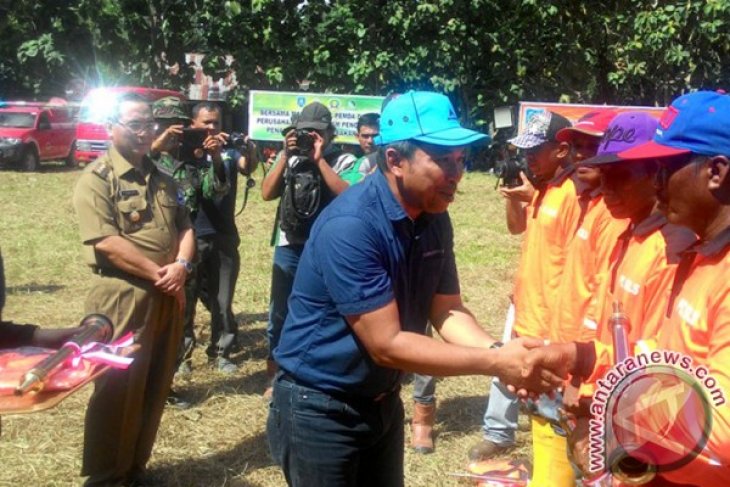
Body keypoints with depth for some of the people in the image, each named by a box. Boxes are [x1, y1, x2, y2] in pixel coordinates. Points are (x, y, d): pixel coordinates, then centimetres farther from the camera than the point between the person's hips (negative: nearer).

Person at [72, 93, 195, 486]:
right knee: (118, 388, 0)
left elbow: (185, 228, 12)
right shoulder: (96, 178, -8)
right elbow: (105, 242, -18)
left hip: (167, 297, 7)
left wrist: (181, 266, -8)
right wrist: (158, 273, -16)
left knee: (155, 387, 13)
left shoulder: (162, 179, 15)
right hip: (122, 298, -7)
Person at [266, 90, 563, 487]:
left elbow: (446, 310, -2)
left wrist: (497, 349, -22)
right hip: (320, 409, -7)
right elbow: (387, 345, -27)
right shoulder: (350, 226, -28)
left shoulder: (435, 220, -2)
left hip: (381, 403, 7)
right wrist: (493, 363, -27)